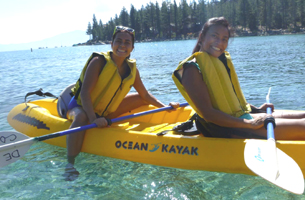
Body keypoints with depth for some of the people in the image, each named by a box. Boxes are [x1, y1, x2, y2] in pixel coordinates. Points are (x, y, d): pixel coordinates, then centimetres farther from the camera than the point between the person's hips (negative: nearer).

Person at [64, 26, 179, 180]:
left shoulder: (132, 69, -5)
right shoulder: (99, 61, -20)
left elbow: (144, 94, 4)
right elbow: (85, 92, -28)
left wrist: (164, 106, -8)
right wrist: (93, 119, -40)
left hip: (106, 112, 6)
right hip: (81, 107, -6)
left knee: (141, 99, 6)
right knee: (81, 117, -41)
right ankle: (70, 164, -34)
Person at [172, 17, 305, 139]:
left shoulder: (222, 60, 14)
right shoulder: (193, 69, -15)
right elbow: (208, 113, -21)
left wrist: (256, 109, 14)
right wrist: (249, 124, -21)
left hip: (240, 116, 9)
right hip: (225, 129, -9)